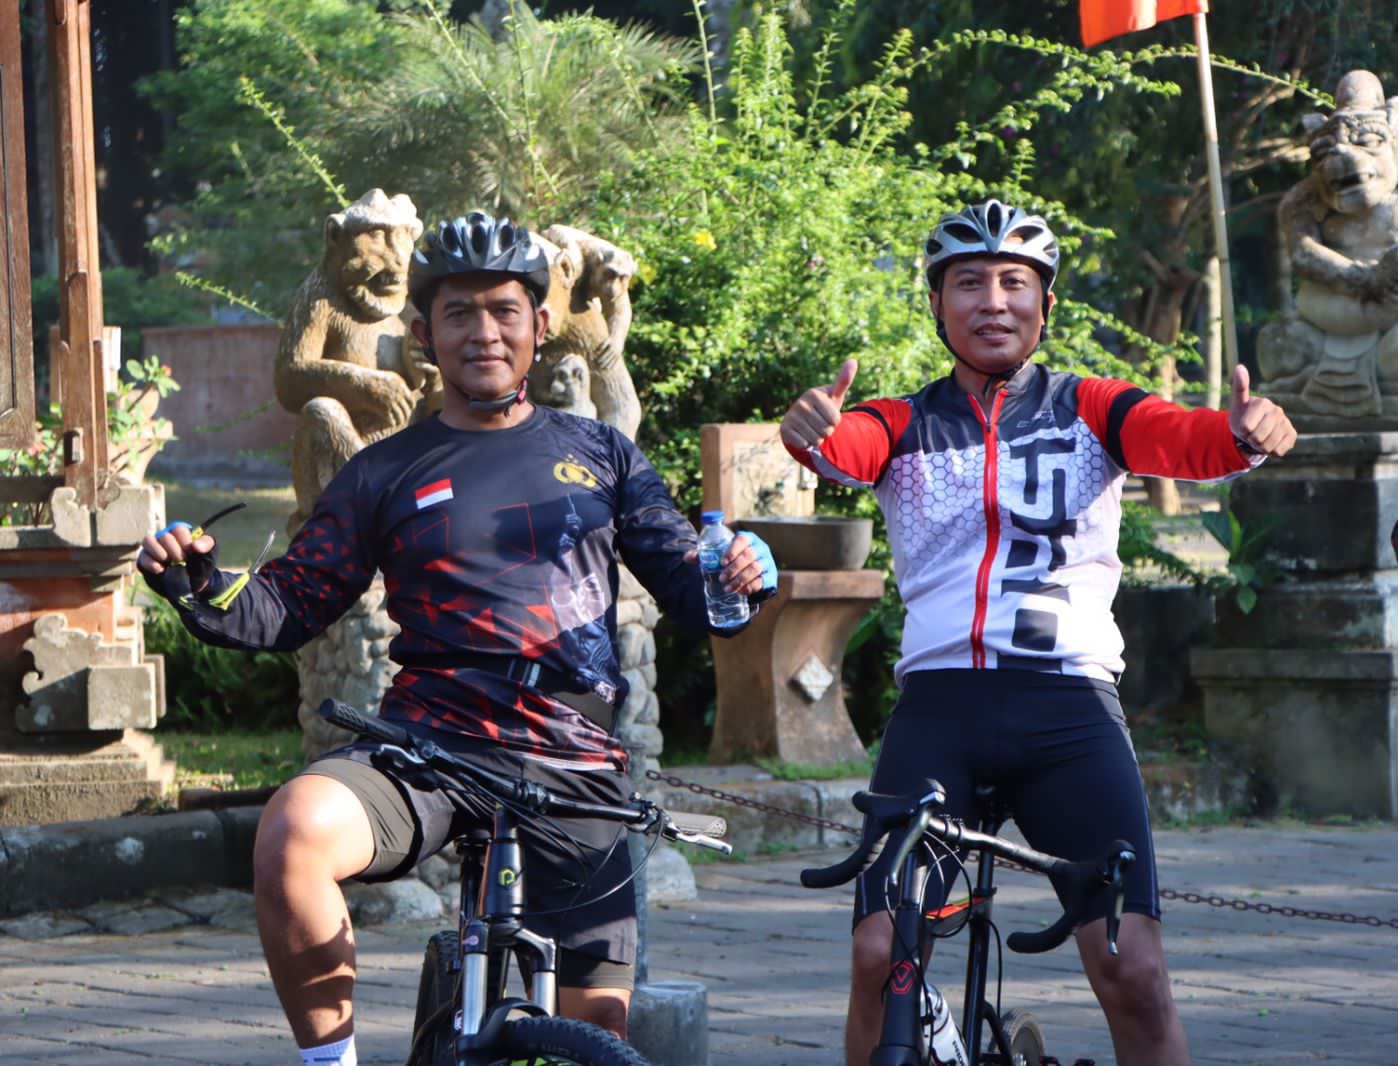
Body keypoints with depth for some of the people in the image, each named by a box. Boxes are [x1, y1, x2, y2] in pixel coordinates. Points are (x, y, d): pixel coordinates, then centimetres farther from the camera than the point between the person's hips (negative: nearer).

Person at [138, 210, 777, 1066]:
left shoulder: (598, 455, 15)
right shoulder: (388, 474, 11)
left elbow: (684, 588, 14)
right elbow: (291, 609, 10)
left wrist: (739, 578, -9)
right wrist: (199, 586, -9)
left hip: (576, 769, 1)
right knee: (295, 829, -33)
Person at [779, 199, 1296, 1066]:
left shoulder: (1090, 409, 12)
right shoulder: (906, 426, 13)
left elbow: (1181, 439, -8)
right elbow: (846, 449, -10)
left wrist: (1245, 434, -32)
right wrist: (810, 433, -35)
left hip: (1068, 707, -1)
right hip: (937, 702, 1)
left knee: (1134, 970, -11)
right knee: (881, 956, -11)